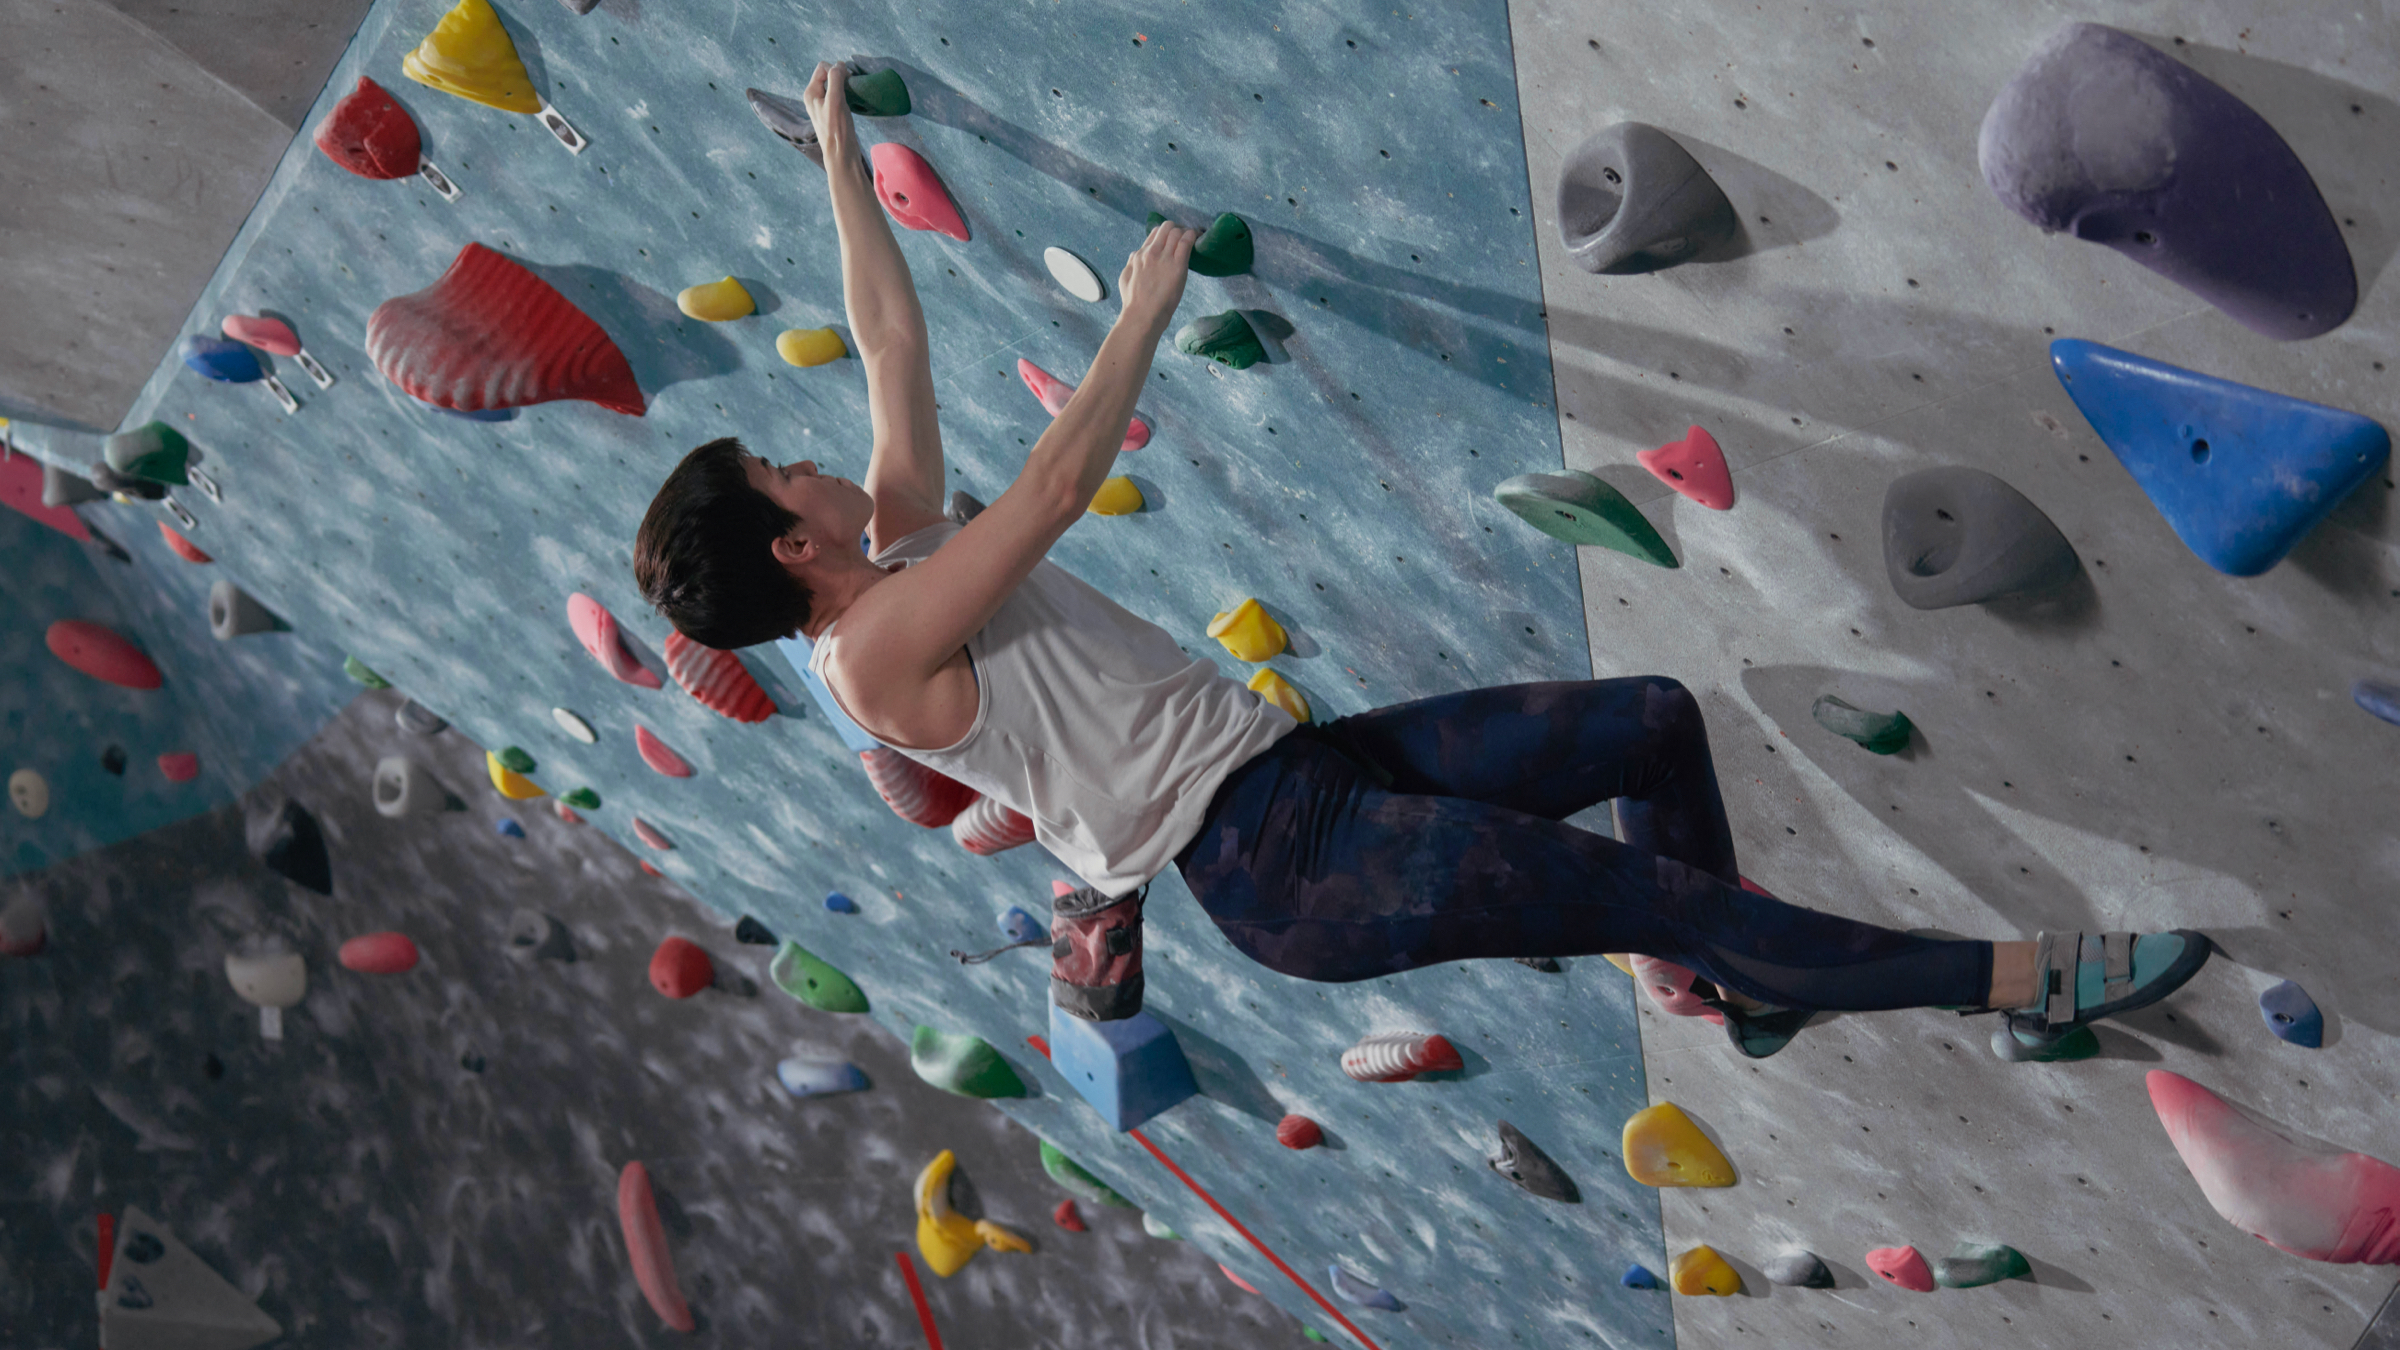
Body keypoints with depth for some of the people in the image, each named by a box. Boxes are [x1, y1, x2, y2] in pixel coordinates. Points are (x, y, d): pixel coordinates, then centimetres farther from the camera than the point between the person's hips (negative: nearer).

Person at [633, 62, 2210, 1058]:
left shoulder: (903, 553, 14)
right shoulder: (873, 650, -12)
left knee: (1660, 719, 6)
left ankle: (1746, 987, 24)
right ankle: (2022, 979, -1)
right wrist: (1148, 309, -12)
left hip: (1306, 761, 10)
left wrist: (845, 165, 25)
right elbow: (1054, 486, -21)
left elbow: (895, 346, 19)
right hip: (1276, 862, -9)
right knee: (1653, 892, -13)